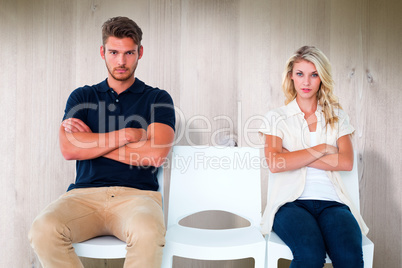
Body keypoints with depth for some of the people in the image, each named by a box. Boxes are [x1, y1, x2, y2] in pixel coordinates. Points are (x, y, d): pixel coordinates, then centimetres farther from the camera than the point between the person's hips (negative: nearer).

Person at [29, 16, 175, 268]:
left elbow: (155, 154, -7)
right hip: (85, 193, 2)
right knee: (43, 228, -28)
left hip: (137, 194, -2)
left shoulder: (158, 99, 10)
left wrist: (91, 141, 0)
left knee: (148, 233, -35)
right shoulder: (82, 96, 16)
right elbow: (69, 148, -1)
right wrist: (128, 134, -5)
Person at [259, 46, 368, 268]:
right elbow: (274, 163, -7)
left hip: (331, 201, 2)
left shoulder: (337, 116, 17)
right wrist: (322, 148, -2)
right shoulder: (276, 117, 11)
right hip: (291, 201, -1)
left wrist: (294, 157, -4)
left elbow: (346, 162, 0)